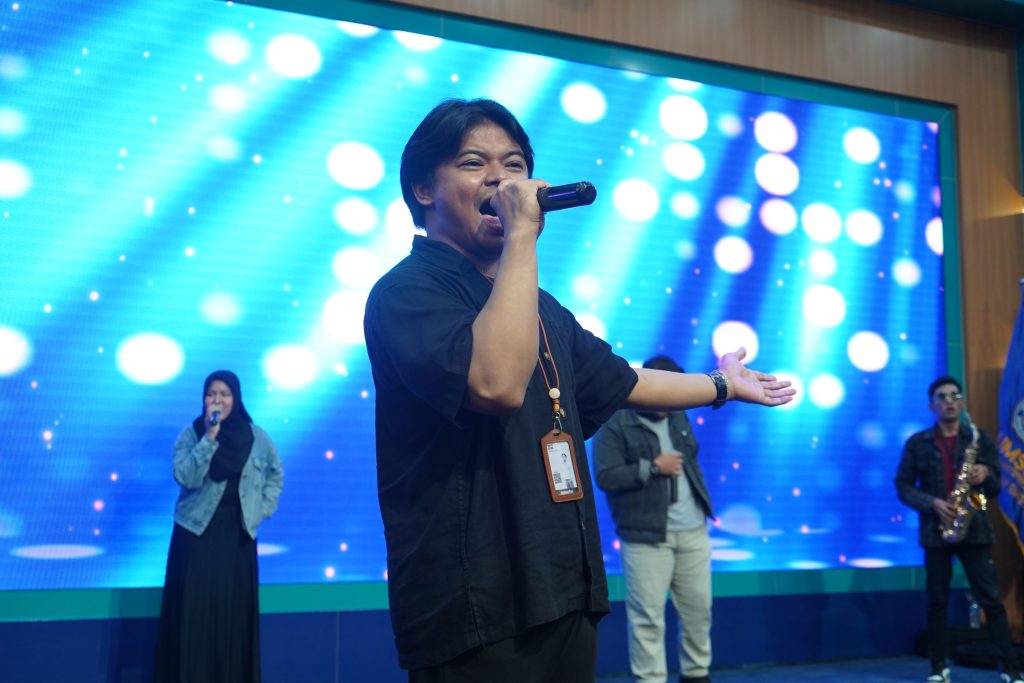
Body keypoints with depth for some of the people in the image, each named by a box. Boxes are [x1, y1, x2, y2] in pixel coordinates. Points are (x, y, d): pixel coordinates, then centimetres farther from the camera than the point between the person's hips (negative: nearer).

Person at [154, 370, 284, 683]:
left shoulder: (256, 436, 3)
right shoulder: (191, 434, -2)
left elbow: (275, 476, 16)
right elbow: (186, 477, -17)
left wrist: (261, 510, 5)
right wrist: (210, 437, -22)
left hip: (238, 534, 2)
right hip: (196, 532, -2)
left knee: (235, 611, 5)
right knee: (194, 611, -3)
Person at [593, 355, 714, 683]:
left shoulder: (678, 416, 13)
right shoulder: (614, 424, -8)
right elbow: (605, 476, -16)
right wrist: (653, 467, -17)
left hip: (693, 531, 6)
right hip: (646, 537, -6)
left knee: (699, 607, 11)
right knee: (648, 615, -4)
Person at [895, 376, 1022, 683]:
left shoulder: (980, 438, 8)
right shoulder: (917, 443, 5)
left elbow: (996, 489, 10)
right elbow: (903, 487, 3)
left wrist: (986, 475, -13)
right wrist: (932, 503, -12)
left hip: (975, 529, 0)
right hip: (935, 530, 0)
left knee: (991, 599, -2)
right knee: (937, 601, 4)